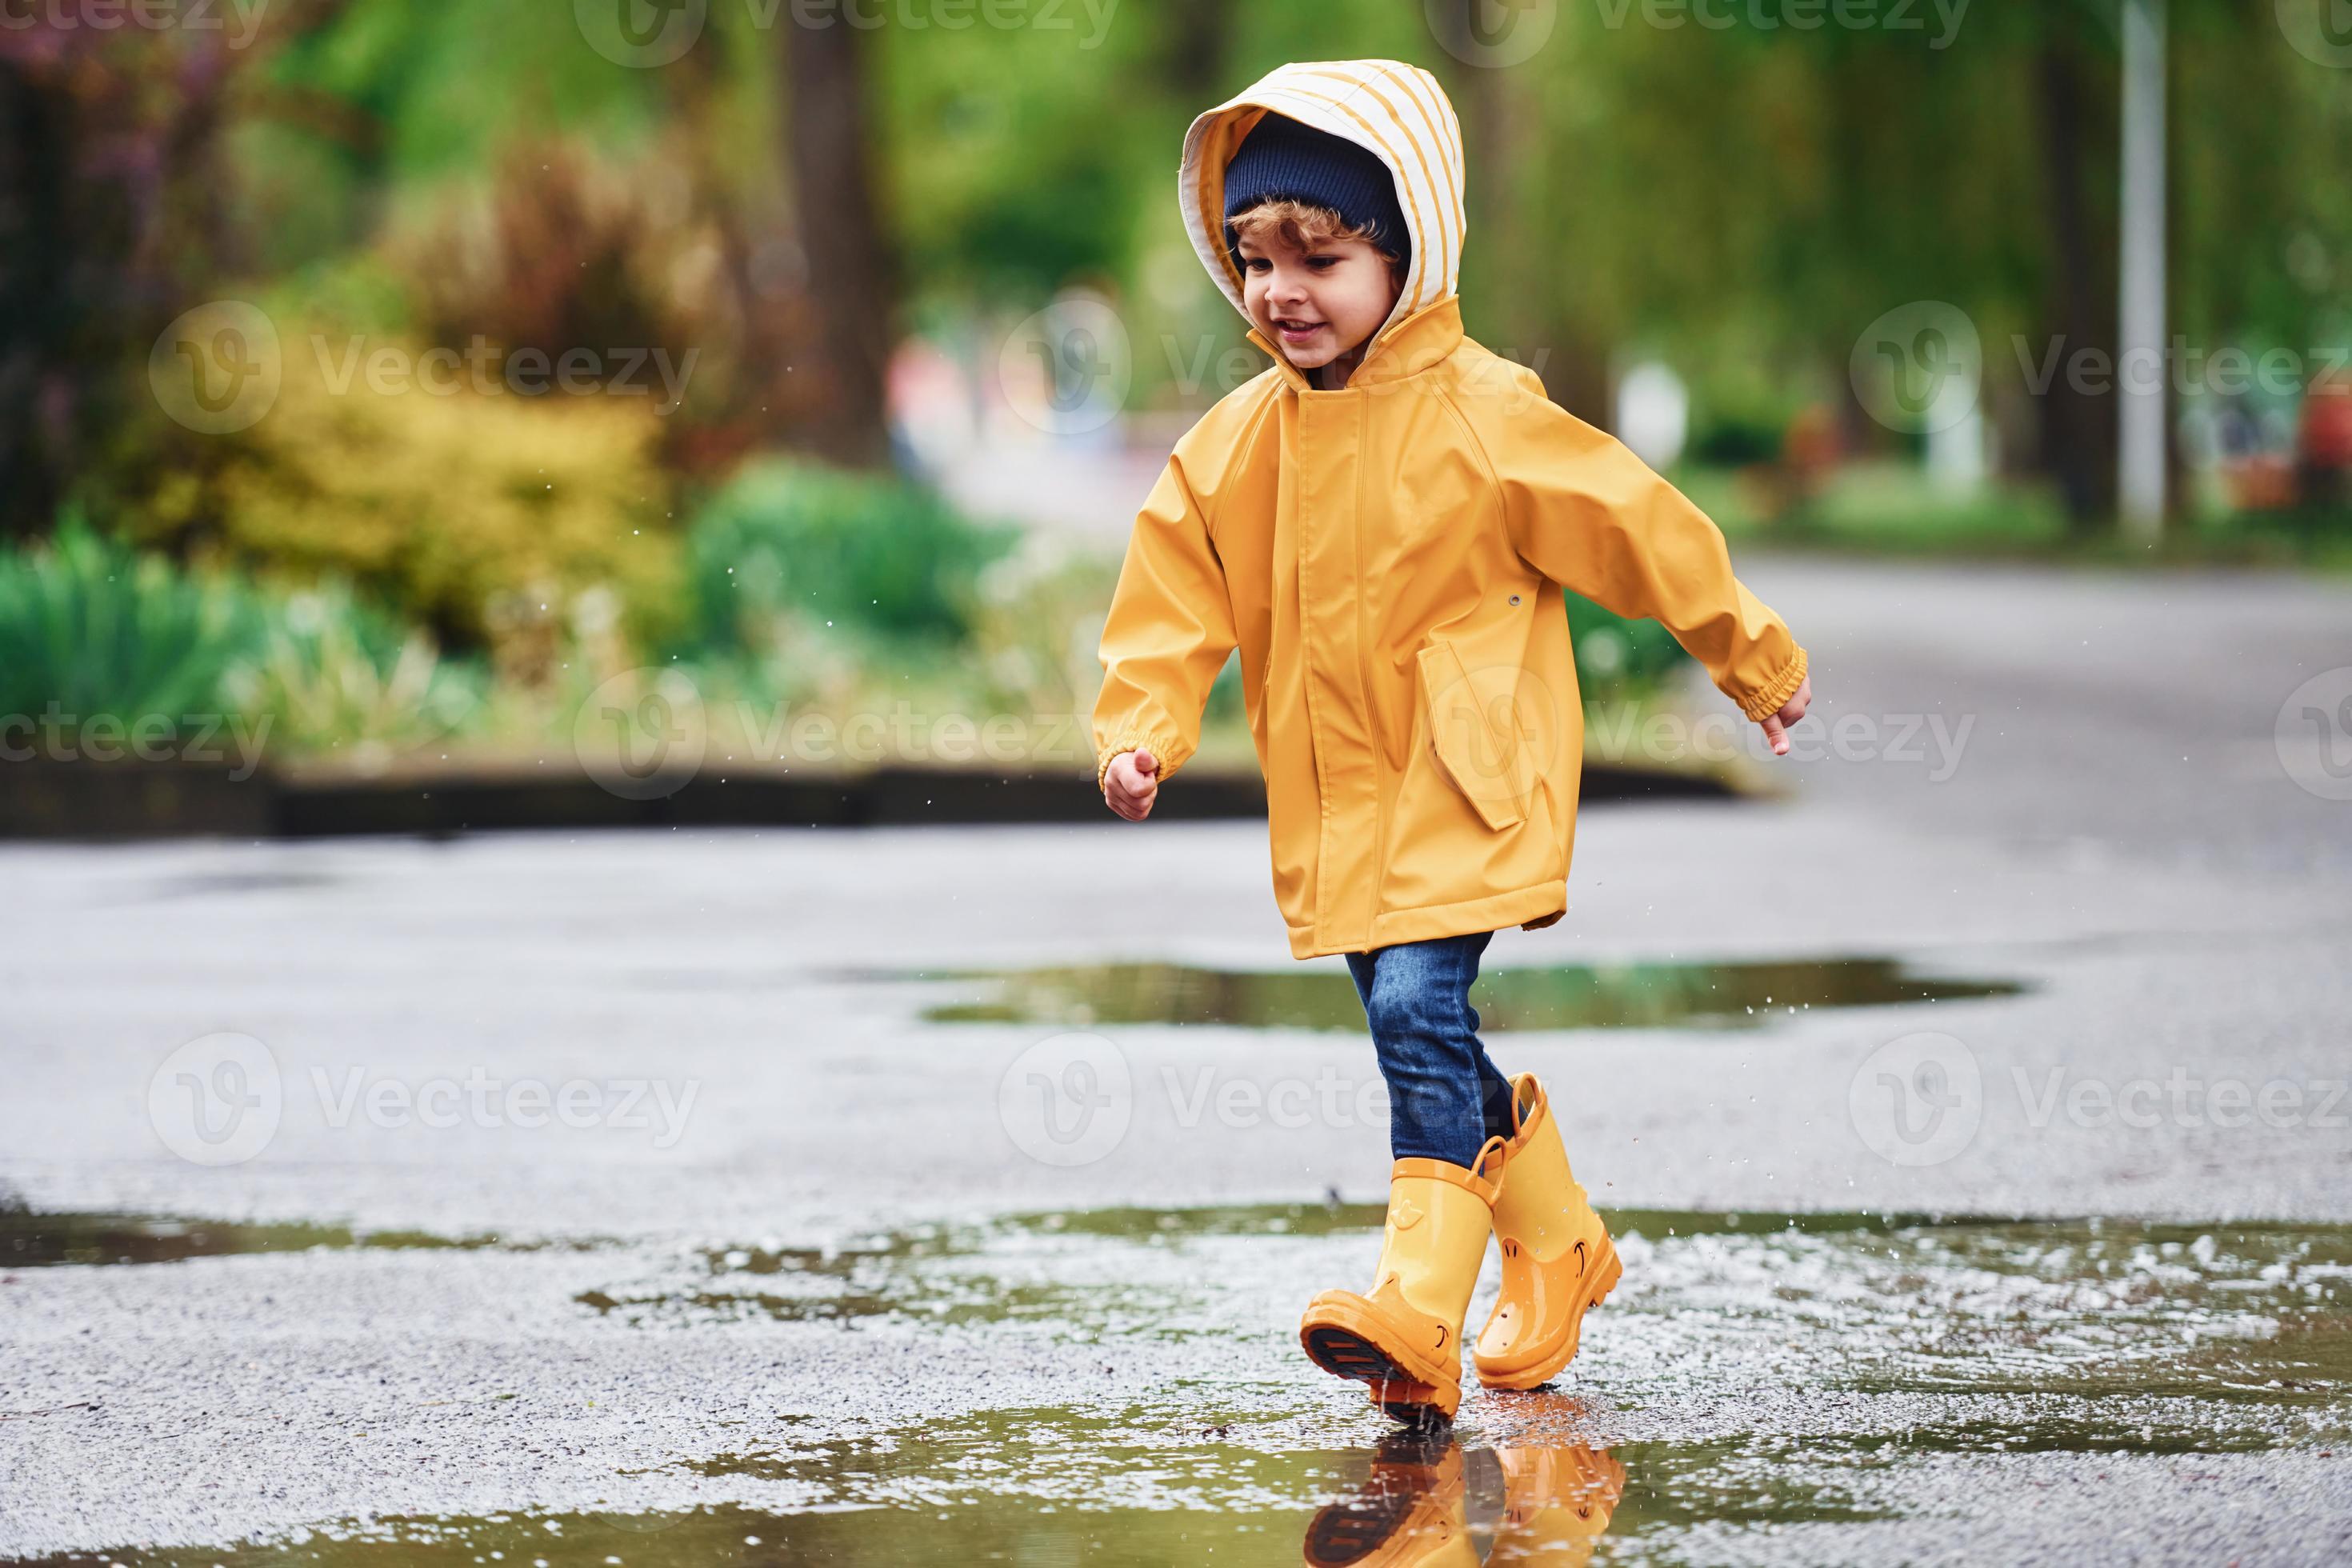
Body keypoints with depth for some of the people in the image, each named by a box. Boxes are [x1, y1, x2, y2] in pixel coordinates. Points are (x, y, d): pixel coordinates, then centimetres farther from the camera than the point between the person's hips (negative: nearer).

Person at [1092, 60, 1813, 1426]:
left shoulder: (1485, 418, -10)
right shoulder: (1230, 452, 4)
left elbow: (1642, 533, -1)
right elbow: (1175, 598, 9)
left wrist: (1755, 662, 7)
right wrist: (1143, 732, -8)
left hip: (1465, 791, -6)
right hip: (1332, 812, 6)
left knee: (1420, 1013, -20)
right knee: (1427, 1034, 13)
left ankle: (1420, 1314, -25)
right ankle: (1559, 1245, 34)